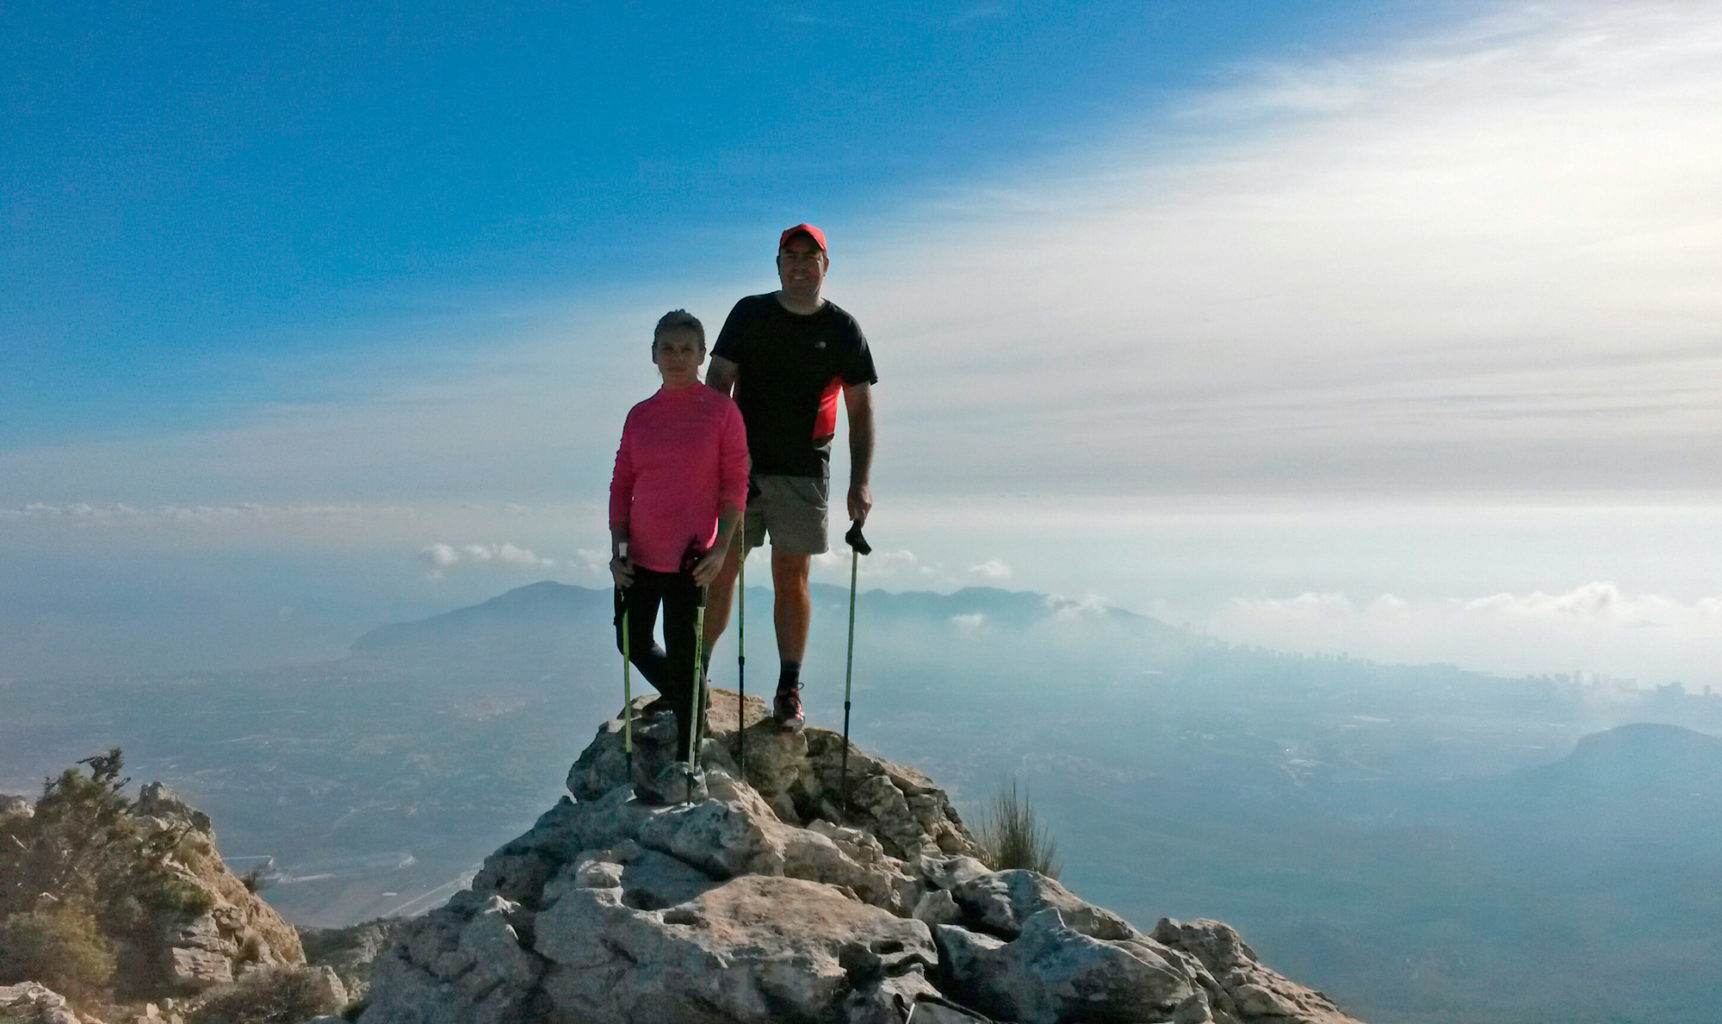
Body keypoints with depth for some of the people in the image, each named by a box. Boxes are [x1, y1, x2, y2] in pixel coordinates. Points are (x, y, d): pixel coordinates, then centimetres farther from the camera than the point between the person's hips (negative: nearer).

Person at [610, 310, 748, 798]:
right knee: (633, 643, 13)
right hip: (639, 553, 5)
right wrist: (618, 548, 1)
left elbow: (735, 484, -6)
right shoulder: (639, 415, 7)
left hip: (690, 555, -5)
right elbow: (621, 484, 9)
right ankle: (678, 697, 43)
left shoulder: (721, 410, -5)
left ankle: (686, 759, 14)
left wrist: (721, 548, -13)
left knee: (682, 649, 0)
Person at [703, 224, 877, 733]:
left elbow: (861, 409, 3)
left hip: (803, 472, -1)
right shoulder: (749, 313, 6)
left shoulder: (842, 329, 3)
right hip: (740, 464, 1)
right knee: (718, 571, 0)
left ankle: (789, 691, 13)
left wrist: (860, 482, -6)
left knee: (791, 579, 4)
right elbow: (718, 383, 4)